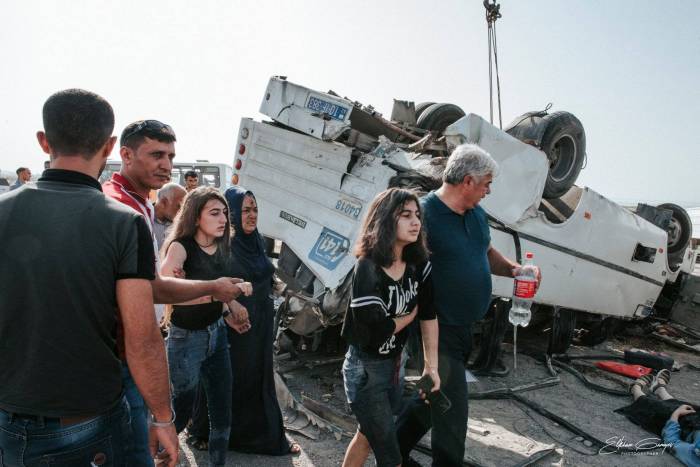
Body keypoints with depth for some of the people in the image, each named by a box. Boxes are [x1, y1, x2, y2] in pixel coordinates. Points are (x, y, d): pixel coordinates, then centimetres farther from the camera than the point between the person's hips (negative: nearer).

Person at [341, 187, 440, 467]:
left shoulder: (419, 265, -5)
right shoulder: (367, 268, -25)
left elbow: (429, 316, -2)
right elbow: (378, 330, -26)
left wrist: (431, 365, -3)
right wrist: (411, 314, -9)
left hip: (394, 365, 7)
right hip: (365, 369, -6)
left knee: (367, 435, 25)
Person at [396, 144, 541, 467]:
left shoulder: (477, 213, 7)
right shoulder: (425, 214, -20)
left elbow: (487, 252, 22)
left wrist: (513, 269, 3)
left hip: (465, 327, 9)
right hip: (440, 330, -9)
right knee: (453, 407, 2)